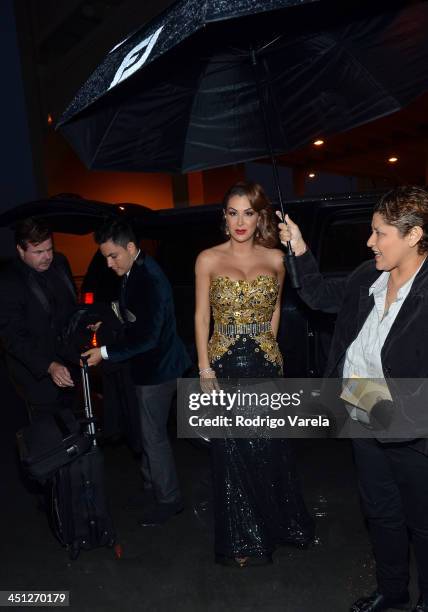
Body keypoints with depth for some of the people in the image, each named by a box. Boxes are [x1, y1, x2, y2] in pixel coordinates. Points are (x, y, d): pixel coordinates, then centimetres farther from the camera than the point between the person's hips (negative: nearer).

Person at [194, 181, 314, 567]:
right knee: (233, 454, 10)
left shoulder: (275, 258, 2)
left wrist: (266, 341, 9)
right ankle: (242, 539, 31)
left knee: (271, 449, 13)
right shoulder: (208, 259, -4)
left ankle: (279, 523, 40)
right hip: (226, 365, -1)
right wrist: (205, 369, -8)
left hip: (266, 364, 2)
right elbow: (201, 316, -3)